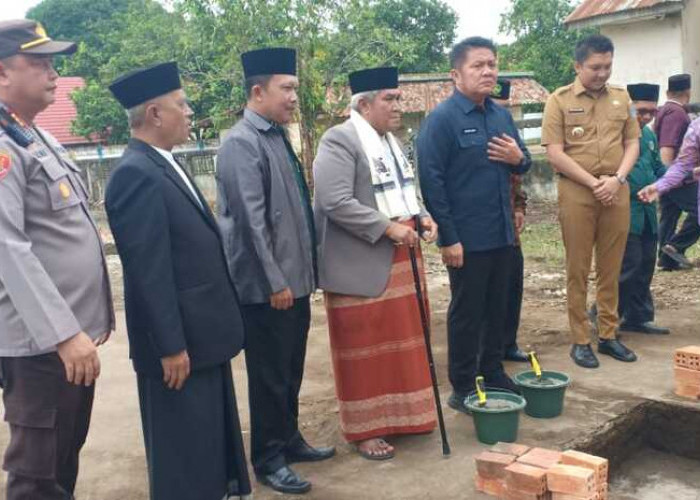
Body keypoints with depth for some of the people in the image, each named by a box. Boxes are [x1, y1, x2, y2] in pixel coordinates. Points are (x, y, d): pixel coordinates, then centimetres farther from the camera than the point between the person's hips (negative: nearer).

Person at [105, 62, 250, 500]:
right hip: (179, 341, -9)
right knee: (184, 452, 6)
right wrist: (170, 345, -21)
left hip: (202, 333, 10)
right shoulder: (136, 174, -19)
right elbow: (149, 271, -23)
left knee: (211, 439, 22)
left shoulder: (166, 164, 12)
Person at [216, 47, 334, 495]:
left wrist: (302, 272, 15)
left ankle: (290, 439, 36)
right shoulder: (242, 144, -16)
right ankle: (269, 459, 21)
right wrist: (275, 282, -18)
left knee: (292, 370, 19)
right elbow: (251, 221, -20)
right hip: (268, 286, -8)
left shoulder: (278, 136, 11)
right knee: (269, 375, 5)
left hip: (295, 279, 8)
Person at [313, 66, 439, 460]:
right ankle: (365, 429, 15)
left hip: (401, 259, 8)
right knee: (366, 349, 2)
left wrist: (421, 217, 2)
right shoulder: (339, 140, -14)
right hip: (362, 264, -8)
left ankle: (402, 414, 31)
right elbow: (335, 202, -23)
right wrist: (388, 228, -22)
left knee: (402, 340, 15)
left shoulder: (391, 140, 14)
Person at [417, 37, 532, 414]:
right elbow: (431, 181, -15)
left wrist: (518, 158, -6)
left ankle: (493, 374, 31)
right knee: (466, 313, 3)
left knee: (497, 308, 16)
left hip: (502, 233, 7)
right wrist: (448, 238, -18)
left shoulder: (501, 115, 10)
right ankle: (462, 389, 17)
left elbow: (522, 162, 20)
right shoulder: (441, 120, -11)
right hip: (466, 237, -7)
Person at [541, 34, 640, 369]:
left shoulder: (621, 98, 11)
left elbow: (632, 143, 11)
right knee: (578, 269, 2)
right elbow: (554, 153, -7)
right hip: (576, 192, -3)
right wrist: (593, 183, -11)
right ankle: (580, 341, 10)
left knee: (611, 268, 8)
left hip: (617, 191, 4)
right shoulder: (559, 100, -1)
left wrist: (616, 179, -6)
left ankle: (608, 335, 19)